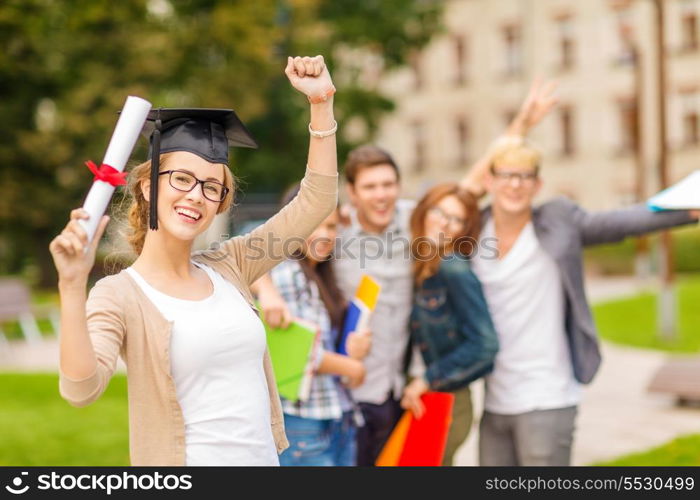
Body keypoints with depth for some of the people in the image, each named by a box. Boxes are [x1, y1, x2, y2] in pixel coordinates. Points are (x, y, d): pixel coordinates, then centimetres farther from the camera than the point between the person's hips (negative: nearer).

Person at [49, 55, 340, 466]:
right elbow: (81, 389, -26)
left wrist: (321, 102, -4)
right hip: (185, 462, -5)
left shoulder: (227, 267, 3)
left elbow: (316, 202, 4)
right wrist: (73, 287, -38)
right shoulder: (118, 294, -11)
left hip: (264, 456, 5)